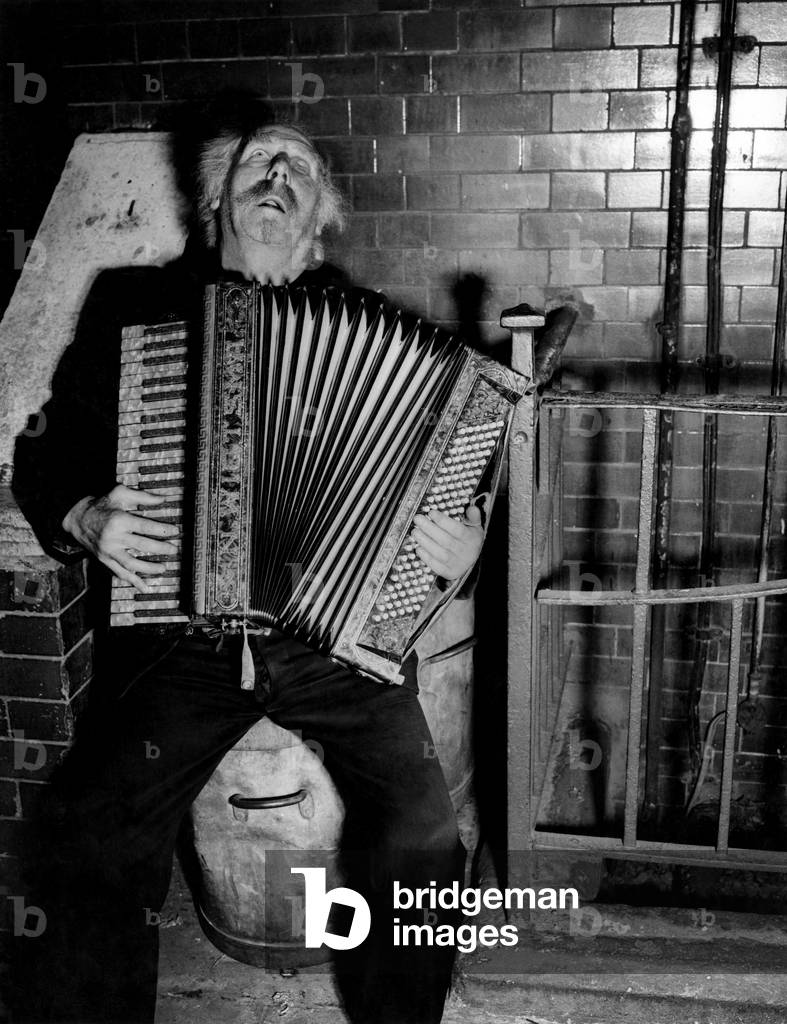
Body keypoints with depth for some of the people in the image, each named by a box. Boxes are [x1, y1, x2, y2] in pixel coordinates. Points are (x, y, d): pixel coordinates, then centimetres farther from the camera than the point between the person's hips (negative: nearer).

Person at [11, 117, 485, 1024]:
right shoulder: (137, 305, 13)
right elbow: (48, 452, 16)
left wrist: (457, 544, -7)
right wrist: (83, 518, -5)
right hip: (183, 628, 0)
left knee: (423, 838, -14)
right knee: (90, 844, -17)